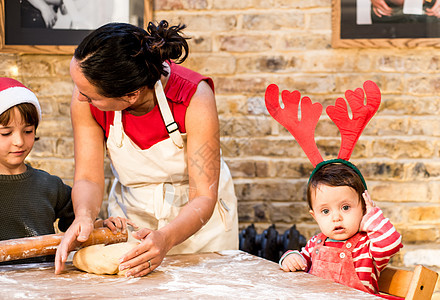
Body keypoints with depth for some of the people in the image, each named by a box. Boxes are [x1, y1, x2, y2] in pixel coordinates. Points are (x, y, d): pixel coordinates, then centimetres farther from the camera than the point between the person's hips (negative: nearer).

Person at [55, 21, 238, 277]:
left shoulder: (195, 97, -32)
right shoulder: (85, 99, -23)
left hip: (198, 216, -2)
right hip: (130, 213, 2)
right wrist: (84, 216, -41)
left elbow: (204, 197, -31)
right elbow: (88, 178, -19)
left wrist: (165, 238, -49)